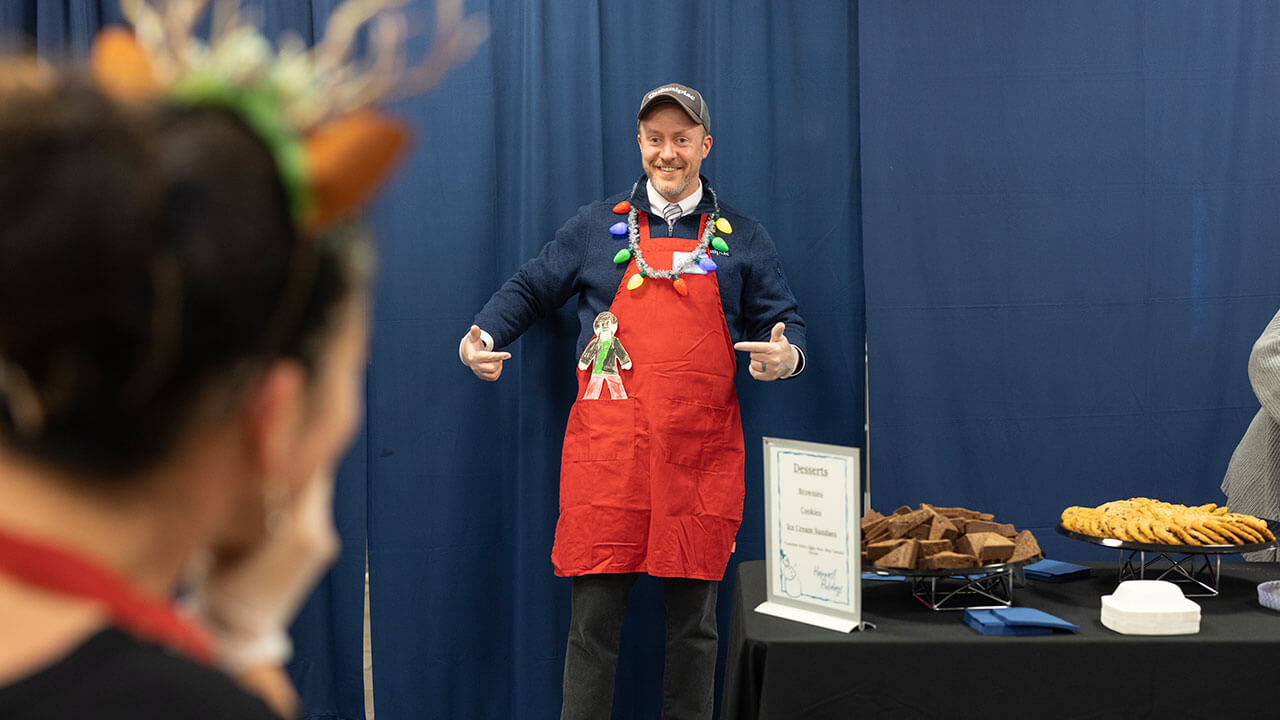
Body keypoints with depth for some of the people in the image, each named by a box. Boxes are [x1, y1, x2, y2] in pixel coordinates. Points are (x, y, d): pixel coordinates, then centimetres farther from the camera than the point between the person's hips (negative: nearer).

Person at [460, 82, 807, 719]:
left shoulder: (741, 238, 12)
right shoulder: (599, 226, 12)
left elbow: (786, 325, 13)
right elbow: (529, 289, 19)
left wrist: (785, 355, -10)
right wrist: (481, 336, 2)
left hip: (702, 455, 1)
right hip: (606, 450, -1)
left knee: (694, 622, 6)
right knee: (593, 618, -1)